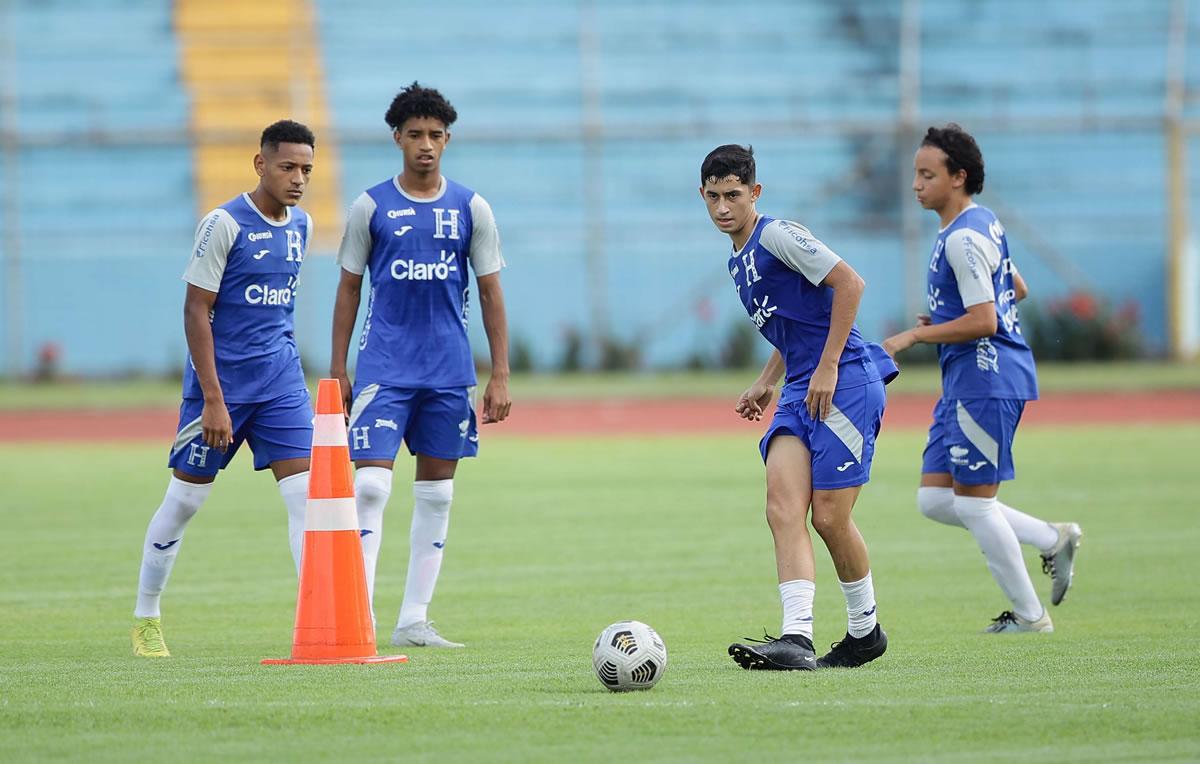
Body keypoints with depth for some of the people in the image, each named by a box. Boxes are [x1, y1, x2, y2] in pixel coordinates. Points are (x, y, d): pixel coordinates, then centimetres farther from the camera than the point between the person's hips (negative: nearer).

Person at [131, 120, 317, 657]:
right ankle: (145, 618, 20)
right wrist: (213, 400, -18)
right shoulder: (224, 224, -13)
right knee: (185, 497, 5)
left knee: (304, 491, -8)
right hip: (221, 377, -5)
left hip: (280, 380, 5)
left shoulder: (301, 226, 7)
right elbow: (196, 311, -14)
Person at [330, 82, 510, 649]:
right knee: (371, 485, -13)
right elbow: (349, 288, 7)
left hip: (450, 370, 3)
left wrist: (500, 377, 2)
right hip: (383, 366, -2)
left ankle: (414, 619, 12)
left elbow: (491, 294, 7)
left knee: (436, 493, 5)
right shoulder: (371, 207, 2)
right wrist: (337, 370, 3)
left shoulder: (471, 209, 5)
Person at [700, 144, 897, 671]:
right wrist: (767, 383, 19)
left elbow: (849, 283, -15)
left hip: (846, 384, -8)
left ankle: (865, 631, 15)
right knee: (783, 509, -11)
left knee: (829, 517, -6)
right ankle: (796, 639, -20)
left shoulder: (776, 235, -8)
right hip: (800, 391, 8)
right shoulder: (740, 262, 20)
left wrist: (827, 369, -16)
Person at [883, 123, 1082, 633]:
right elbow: (1016, 289, 28)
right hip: (967, 381, 10)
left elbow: (983, 322, -22)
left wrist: (915, 336, -15)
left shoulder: (964, 238, -17)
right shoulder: (983, 223, 15)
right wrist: (947, 318, 23)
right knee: (935, 500, 8)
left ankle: (1029, 614, 7)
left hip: (985, 380, -10)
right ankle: (1053, 540, 13)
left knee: (973, 503, -3)